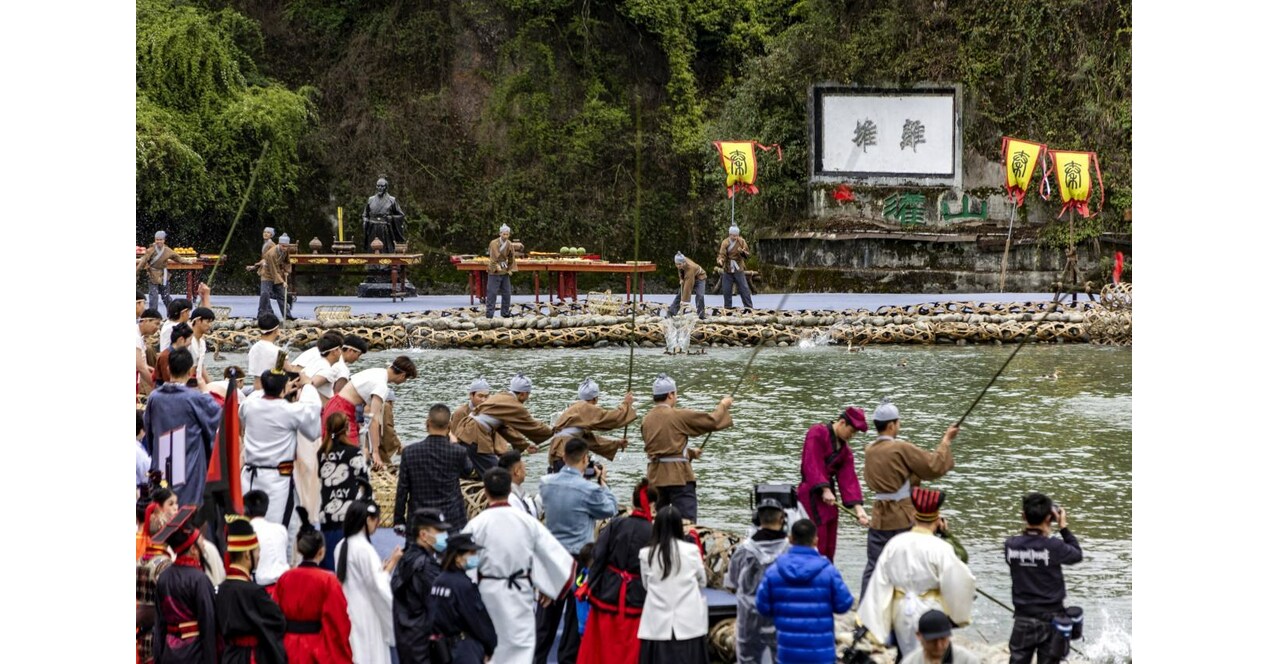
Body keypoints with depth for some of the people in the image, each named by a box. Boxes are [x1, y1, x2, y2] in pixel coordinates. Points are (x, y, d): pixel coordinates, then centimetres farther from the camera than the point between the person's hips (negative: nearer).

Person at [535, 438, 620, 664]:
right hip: (578, 557, -5)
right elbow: (610, 510, -3)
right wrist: (603, 484, 10)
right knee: (575, 614, 6)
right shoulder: (589, 490, -19)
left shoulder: (547, 483, -3)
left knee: (547, 613, 14)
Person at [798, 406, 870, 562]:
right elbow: (812, 464, -17)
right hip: (811, 495, -8)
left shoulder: (845, 450, 14)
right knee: (817, 547, -11)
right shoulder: (817, 433, -8)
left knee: (829, 549, 11)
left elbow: (848, 479, 6)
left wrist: (858, 509, -6)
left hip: (828, 501, 8)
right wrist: (825, 490, -24)